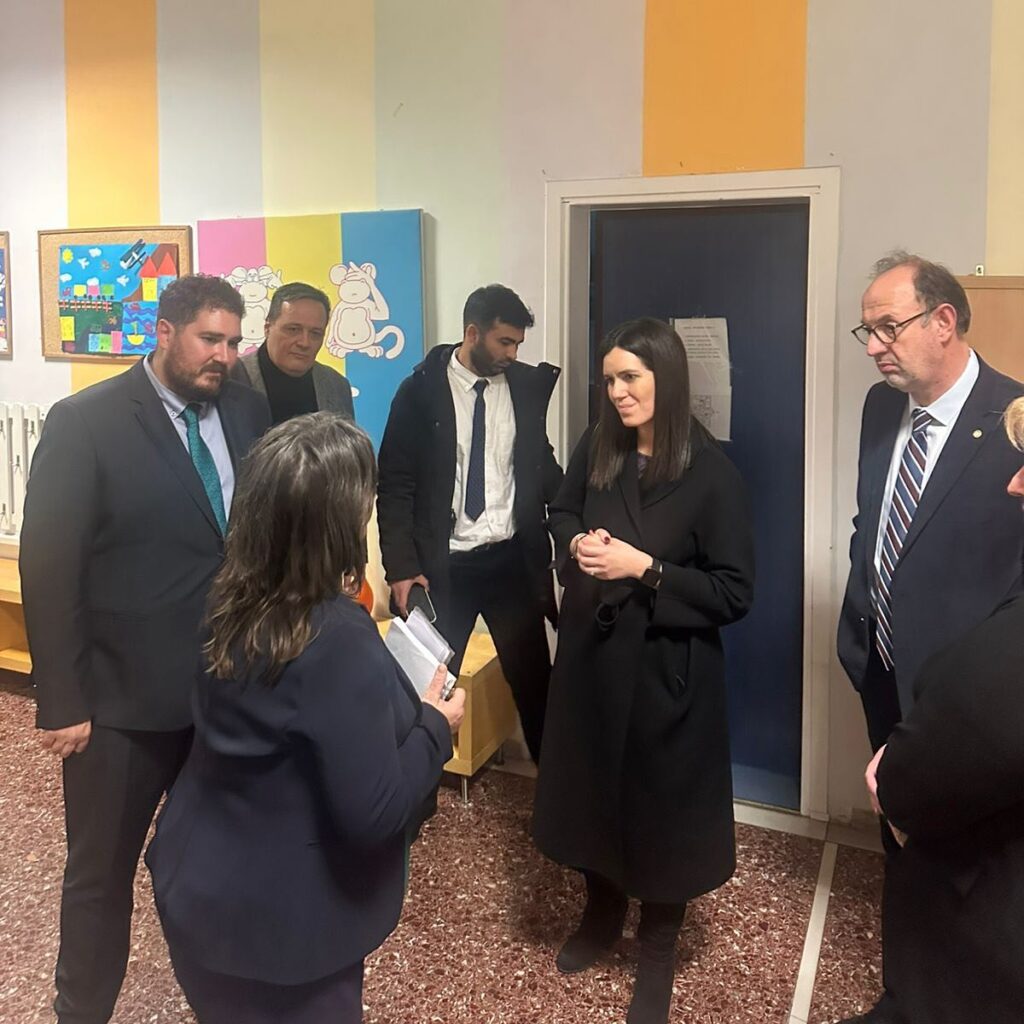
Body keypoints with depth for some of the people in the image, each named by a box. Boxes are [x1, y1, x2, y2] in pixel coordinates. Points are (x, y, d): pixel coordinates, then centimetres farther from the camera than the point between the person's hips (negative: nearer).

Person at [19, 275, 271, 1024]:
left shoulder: (248, 412, 2)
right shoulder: (85, 422, -11)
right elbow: (48, 567, -12)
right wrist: (62, 701, -13)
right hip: (124, 696, -3)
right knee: (101, 872, 15)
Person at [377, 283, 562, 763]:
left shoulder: (527, 386, 2)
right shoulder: (420, 390, -6)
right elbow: (394, 485, -5)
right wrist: (402, 567, -11)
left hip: (512, 560, 3)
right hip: (443, 566, -2)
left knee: (533, 677, 13)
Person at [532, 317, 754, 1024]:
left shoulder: (711, 471, -16)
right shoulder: (595, 451, -2)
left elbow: (734, 593, -16)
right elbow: (562, 514, 16)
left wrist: (646, 568, -25)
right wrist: (577, 543, -6)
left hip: (666, 670, -4)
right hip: (591, 653, 5)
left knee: (660, 805, 12)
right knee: (592, 789, 19)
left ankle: (659, 952, 36)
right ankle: (603, 913, 46)